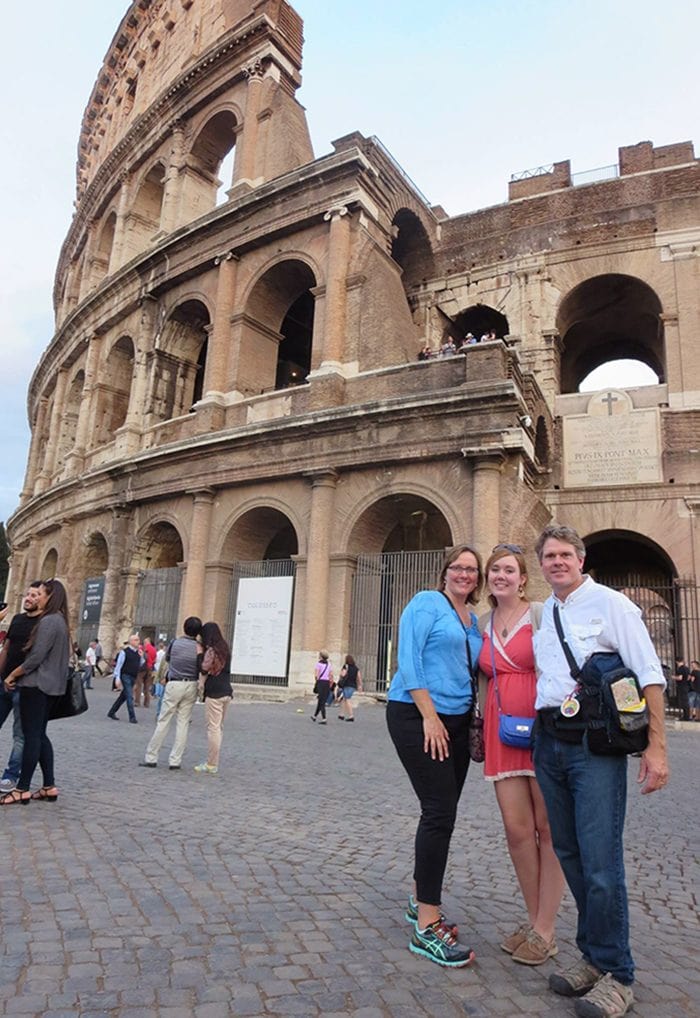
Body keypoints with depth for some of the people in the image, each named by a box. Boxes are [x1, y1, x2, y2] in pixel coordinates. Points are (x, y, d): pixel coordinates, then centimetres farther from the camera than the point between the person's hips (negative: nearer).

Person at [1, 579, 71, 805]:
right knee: (39, 735, 12)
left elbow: (36, 657, -19)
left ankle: (23, 789, 4)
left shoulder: (48, 621, -16)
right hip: (50, 686, 9)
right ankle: (49, 786, 14)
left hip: (36, 685, -9)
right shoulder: (60, 621, 14)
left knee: (31, 736, -3)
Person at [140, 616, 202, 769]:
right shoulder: (199, 648, -5)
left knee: (163, 721, 5)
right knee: (183, 723, 5)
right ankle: (175, 761, 6)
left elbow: (167, 658, 14)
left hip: (174, 685, -1)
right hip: (191, 686, 2)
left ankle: (150, 758, 9)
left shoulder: (175, 642, -5)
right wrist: (200, 654, 5)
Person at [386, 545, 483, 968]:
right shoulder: (427, 603, -6)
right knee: (440, 813, -9)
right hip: (417, 715, -7)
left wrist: (476, 720, 8)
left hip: (457, 722, 8)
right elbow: (409, 659, -14)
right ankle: (427, 928, 0)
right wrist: (430, 715, -18)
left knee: (441, 813, 12)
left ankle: (421, 900, 29)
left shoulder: (474, 622, 16)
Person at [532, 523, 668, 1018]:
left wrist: (656, 746, -13)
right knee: (569, 854, 14)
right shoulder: (541, 614, 12)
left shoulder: (610, 604, -5)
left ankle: (616, 975, 15)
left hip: (595, 743, -6)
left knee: (600, 861, -4)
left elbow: (650, 675, -8)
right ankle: (593, 956, 31)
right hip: (548, 741, 6)